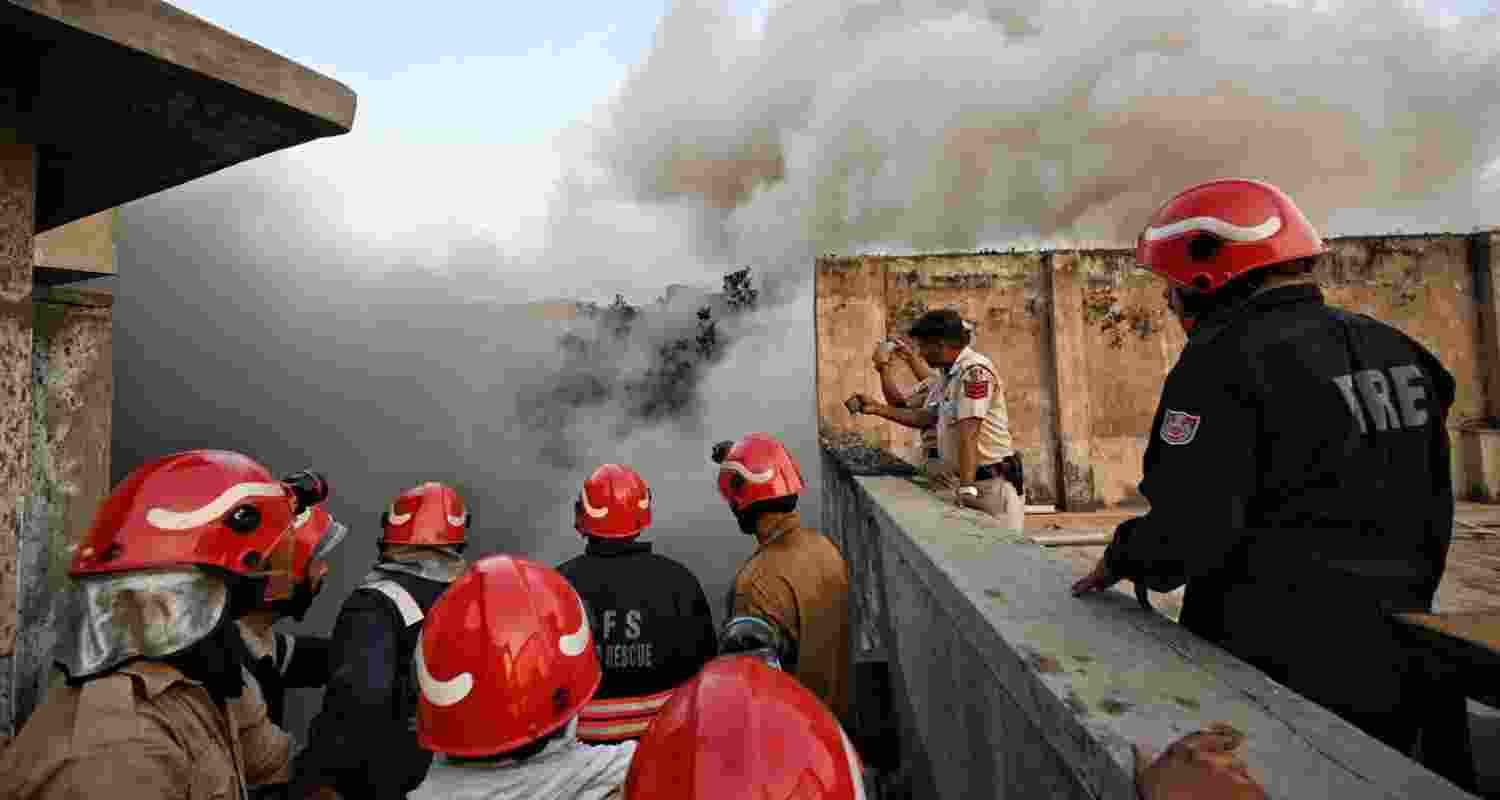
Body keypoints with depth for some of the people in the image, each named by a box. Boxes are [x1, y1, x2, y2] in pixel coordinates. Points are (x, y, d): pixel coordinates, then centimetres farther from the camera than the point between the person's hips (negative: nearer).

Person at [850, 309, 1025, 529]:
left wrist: (966, 488, -28)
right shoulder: (951, 373, 11)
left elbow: (968, 434, -25)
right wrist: (877, 409, 13)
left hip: (993, 483, -9)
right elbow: (928, 417, 18)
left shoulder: (975, 370, -18)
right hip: (967, 479, 9)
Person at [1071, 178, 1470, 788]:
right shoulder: (1398, 350, 7)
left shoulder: (1225, 362, -21)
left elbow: (1186, 539, -27)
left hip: (1276, 677, -8)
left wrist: (1118, 560, -7)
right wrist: (1398, 603, 26)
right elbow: (1431, 512, 15)